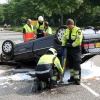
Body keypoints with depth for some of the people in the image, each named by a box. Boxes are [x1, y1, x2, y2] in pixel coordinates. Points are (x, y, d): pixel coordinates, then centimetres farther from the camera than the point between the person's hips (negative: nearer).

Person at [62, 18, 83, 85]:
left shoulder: (78, 30, -13)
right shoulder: (66, 30, 11)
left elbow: (78, 41, -20)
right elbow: (64, 39, 17)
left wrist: (72, 45, -18)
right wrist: (63, 45, 3)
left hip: (76, 49, -7)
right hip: (69, 49, 7)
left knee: (76, 65, -7)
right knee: (71, 64, 14)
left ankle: (77, 79, -2)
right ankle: (72, 77, 24)